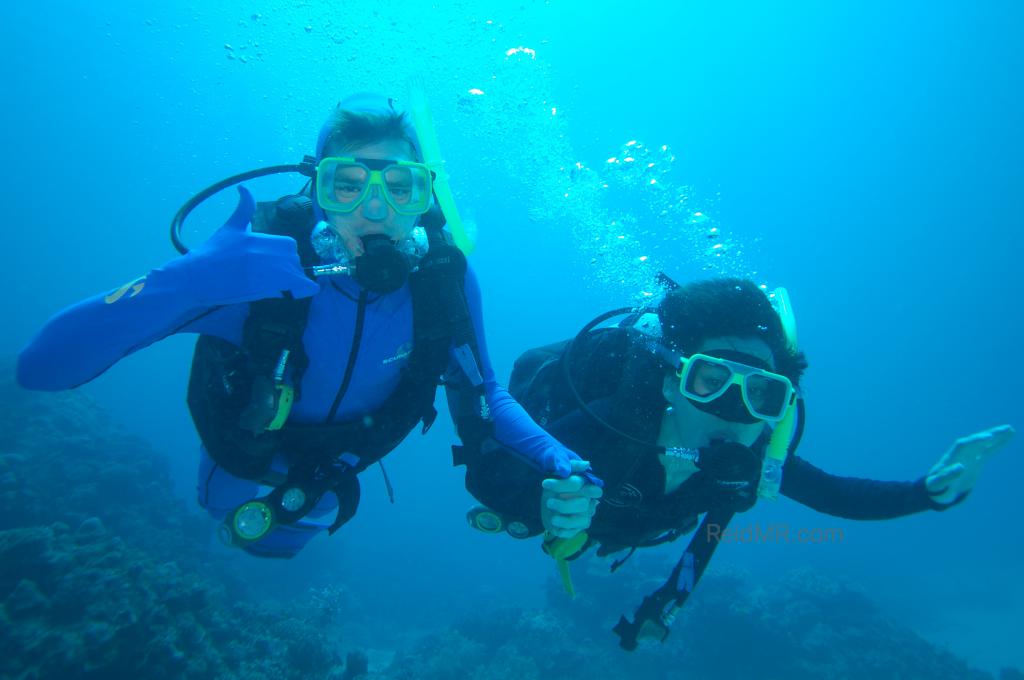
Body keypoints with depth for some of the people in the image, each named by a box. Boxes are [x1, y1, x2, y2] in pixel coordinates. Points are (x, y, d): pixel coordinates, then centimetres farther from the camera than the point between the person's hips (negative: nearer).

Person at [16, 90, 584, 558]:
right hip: (242, 469, -2)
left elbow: (483, 393, -15)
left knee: (273, 544, 36)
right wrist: (195, 279, -58)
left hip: (327, 480, 3)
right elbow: (42, 365, -42)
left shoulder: (444, 274, -30)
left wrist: (554, 460, -32)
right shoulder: (257, 261, -39)